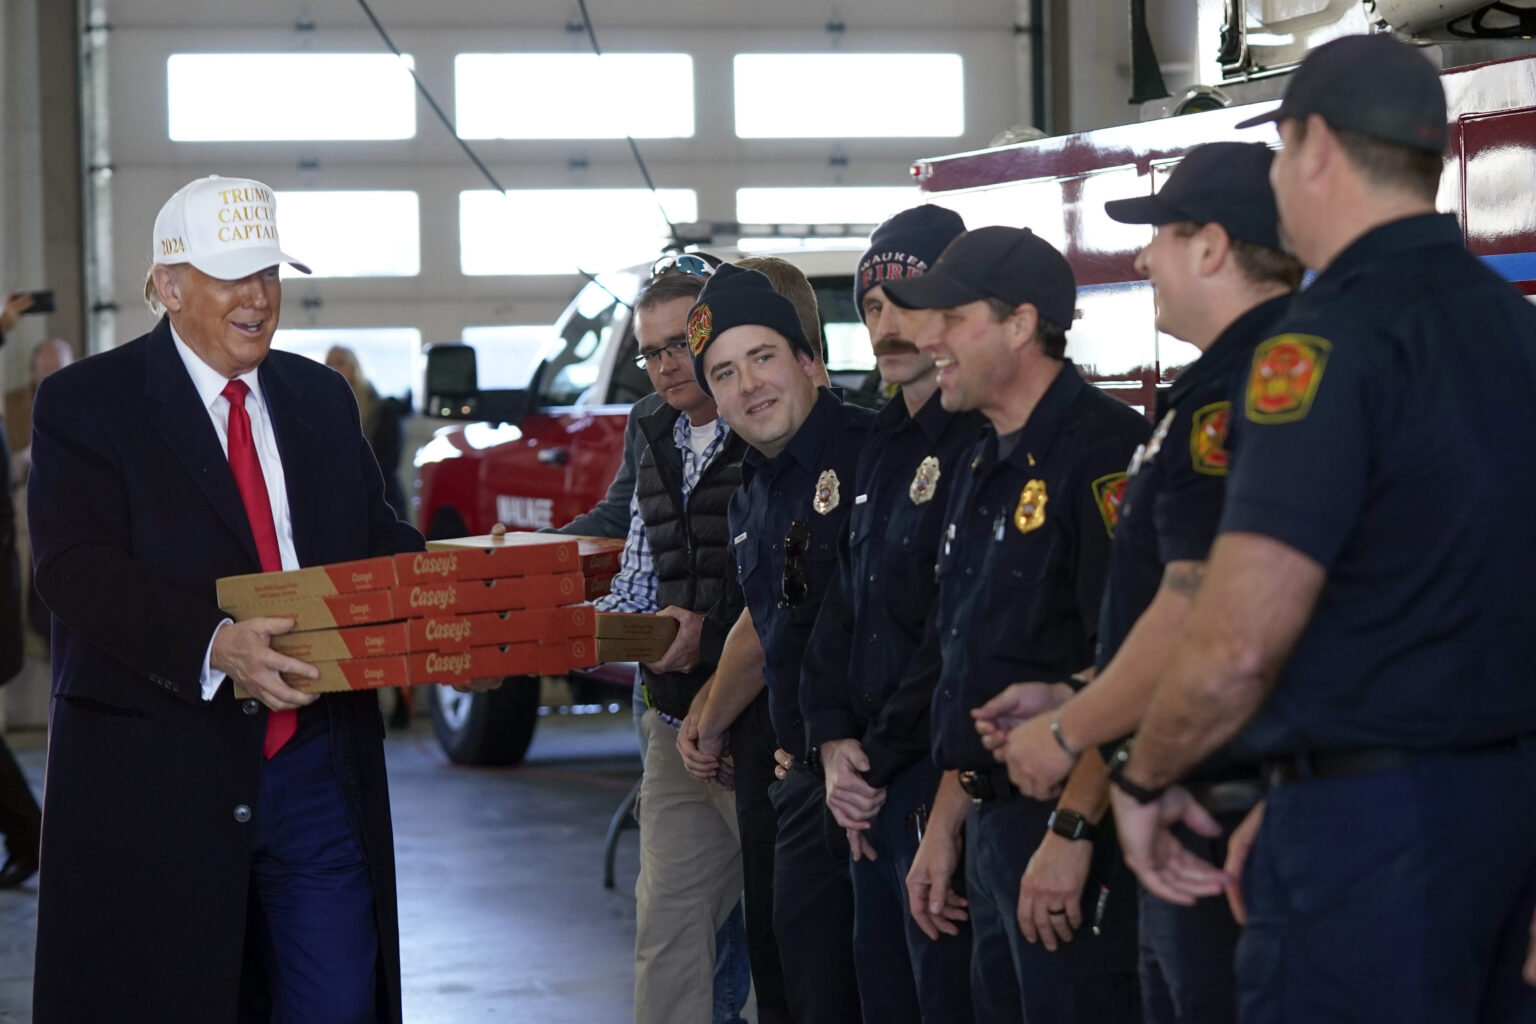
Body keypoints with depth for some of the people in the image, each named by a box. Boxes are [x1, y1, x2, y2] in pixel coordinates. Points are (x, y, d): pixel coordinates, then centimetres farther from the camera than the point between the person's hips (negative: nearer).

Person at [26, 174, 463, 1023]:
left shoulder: (322, 398, 14)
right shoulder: (84, 404, -4)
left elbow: (376, 542, 14)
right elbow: (79, 571, -16)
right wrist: (213, 644, -32)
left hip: (319, 770, 4)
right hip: (158, 777, -4)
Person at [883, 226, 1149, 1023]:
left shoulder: (1103, 450, -14)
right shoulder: (983, 470, 17)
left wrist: (1072, 830, -23)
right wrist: (945, 824, 20)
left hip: (1077, 836, -10)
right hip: (993, 826, 10)